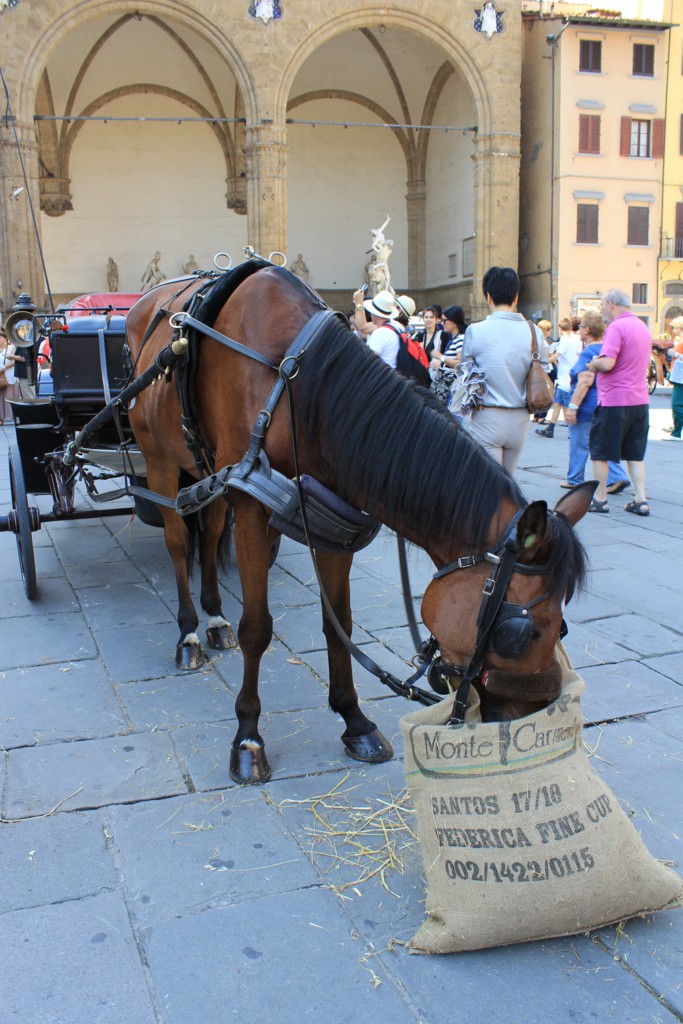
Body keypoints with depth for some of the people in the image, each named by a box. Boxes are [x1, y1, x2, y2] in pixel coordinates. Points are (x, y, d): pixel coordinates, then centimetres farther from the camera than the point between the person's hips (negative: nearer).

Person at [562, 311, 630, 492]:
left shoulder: (588, 353, -17)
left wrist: (572, 406, -25)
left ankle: (574, 479, 17)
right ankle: (617, 477, -1)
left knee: (579, 445, 5)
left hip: (587, 408, -8)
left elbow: (585, 382, -25)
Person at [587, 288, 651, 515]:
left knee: (600, 452, 6)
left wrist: (593, 364, -5)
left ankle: (599, 499, 12)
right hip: (640, 400, 8)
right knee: (635, 454, 12)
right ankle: (641, 501, 8)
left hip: (614, 400, -8)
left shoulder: (616, 327, -14)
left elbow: (607, 363, -25)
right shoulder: (642, 327, 14)